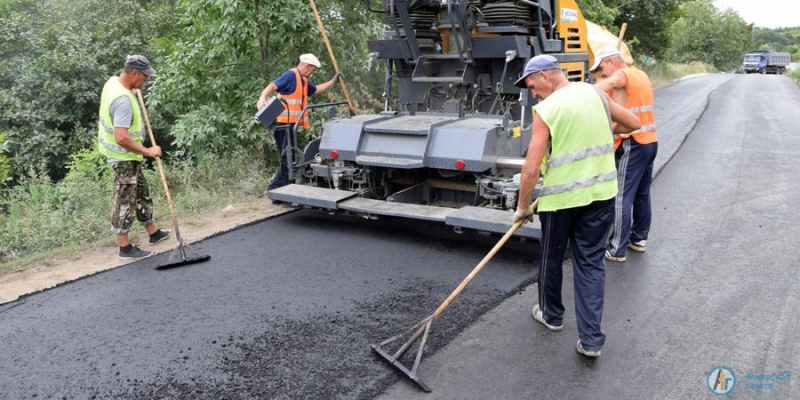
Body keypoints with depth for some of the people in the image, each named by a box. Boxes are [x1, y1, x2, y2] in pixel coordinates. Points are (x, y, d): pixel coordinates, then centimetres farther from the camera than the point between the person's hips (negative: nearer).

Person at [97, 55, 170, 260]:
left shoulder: (113, 81, 1)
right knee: (125, 200, 1)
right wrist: (147, 151, -25)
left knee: (141, 193, 20)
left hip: (125, 155, 10)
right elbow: (121, 138, -34)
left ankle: (153, 232, 34)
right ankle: (125, 247, 12)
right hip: (124, 157, -10)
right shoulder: (123, 100, -30)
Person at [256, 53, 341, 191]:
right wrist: (262, 98, -41)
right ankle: (275, 189, 0)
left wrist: (333, 81, 35)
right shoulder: (290, 75, -11)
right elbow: (272, 86, -24)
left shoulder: (303, 80, 19)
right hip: (284, 124, -10)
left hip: (292, 125, 10)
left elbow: (316, 90, 36)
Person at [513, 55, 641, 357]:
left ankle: (551, 315, 37)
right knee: (591, 262, 9)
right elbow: (633, 123, 15)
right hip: (601, 193, 5)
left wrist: (523, 207, -4)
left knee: (552, 258, 17)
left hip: (560, 197, -4)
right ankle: (590, 339, 7)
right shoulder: (594, 93, 3)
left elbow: (531, 168, -16)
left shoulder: (545, 110, -13)